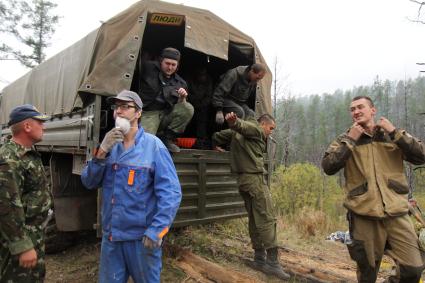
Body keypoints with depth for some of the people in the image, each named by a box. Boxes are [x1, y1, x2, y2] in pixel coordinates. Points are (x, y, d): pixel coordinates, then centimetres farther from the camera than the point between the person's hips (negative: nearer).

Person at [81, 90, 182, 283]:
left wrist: (156, 231, -20)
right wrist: (101, 153, -13)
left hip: (142, 236, -5)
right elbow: (89, 182, 2)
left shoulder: (153, 145, -12)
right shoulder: (110, 144, 5)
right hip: (111, 235, 5)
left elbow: (171, 193, -16)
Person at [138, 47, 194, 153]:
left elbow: (181, 106, 5)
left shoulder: (180, 83, 7)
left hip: (166, 114, 4)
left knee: (188, 109, -22)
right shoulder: (149, 68, 0)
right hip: (148, 113, -4)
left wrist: (182, 98, -13)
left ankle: (167, 138, -6)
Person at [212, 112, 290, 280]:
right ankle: (272, 262, -7)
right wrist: (234, 121, -48)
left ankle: (259, 258, 22)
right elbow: (242, 125, -26)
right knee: (267, 219, -8)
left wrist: (217, 146, 44)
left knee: (254, 219, 14)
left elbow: (217, 136, 25)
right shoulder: (255, 129, -4)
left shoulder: (238, 133, 21)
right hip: (255, 178, -9)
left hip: (243, 179, 9)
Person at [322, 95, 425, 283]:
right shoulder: (345, 140, 4)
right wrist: (351, 139, -11)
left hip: (396, 214, 1)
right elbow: (328, 167, -10)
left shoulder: (393, 136, 9)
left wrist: (395, 132, -8)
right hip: (364, 216, -1)